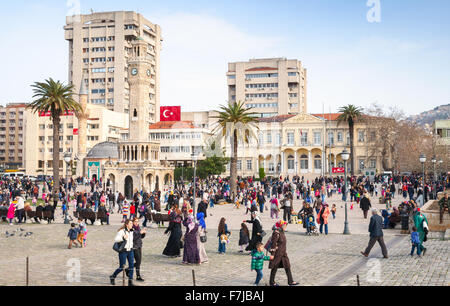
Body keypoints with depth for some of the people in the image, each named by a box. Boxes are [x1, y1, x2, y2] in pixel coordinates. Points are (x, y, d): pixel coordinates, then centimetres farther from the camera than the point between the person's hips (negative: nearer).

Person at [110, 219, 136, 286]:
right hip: (123, 251, -6)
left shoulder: (132, 232, 8)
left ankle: (130, 281, 0)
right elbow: (116, 239, -23)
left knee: (131, 265, -5)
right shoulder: (122, 231, -12)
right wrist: (123, 238, -37)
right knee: (121, 267, 0)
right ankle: (112, 277, 25)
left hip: (130, 251, 6)